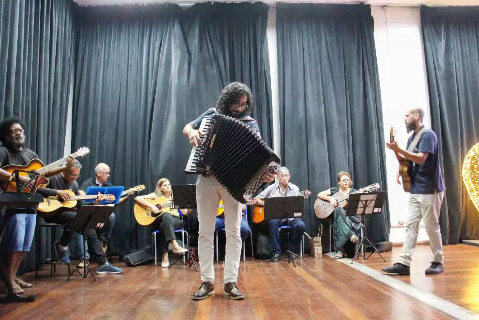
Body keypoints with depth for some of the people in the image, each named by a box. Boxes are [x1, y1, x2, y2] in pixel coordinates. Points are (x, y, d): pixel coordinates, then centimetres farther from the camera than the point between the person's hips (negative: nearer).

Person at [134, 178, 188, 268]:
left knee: (163, 226, -35)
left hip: (175, 221, 1)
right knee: (166, 215, -37)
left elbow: (185, 212, 6)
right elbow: (137, 198, -5)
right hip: (158, 221, -1)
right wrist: (151, 206, -16)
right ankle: (175, 245, -48)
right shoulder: (155, 196, 7)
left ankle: (165, 256, -34)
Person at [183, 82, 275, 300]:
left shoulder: (250, 124, 1)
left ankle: (230, 282, 9)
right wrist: (192, 132, -10)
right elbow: (186, 127, 15)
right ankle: (207, 282, 14)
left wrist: (264, 172, -28)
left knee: (233, 232, -1)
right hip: (207, 180, 1)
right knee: (205, 232, 4)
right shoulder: (211, 115, 6)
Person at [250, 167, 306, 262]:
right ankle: (276, 253, -24)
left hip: (291, 216, 1)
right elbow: (255, 200, 8)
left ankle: (294, 252, -6)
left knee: (301, 225, -28)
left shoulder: (295, 188, 8)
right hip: (275, 216, -1)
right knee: (273, 222, -34)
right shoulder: (272, 188, 8)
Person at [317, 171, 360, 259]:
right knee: (339, 209, -38)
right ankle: (351, 235, -43)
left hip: (351, 216, 0)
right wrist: (330, 198, -10)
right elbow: (319, 194, 4)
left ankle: (340, 249, -34)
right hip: (337, 215, 0)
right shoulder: (334, 190, 13)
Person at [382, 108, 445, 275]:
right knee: (411, 225, 3)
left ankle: (438, 262, 16)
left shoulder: (427, 135, -11)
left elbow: (421, 159, -22)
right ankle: (404, 263, 2)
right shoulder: (412, 137, 16)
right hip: (415, 189, 8)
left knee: (431, 226, 0)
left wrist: (398, 149, -24)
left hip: (429, 189, -8)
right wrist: (400, 170, 1)